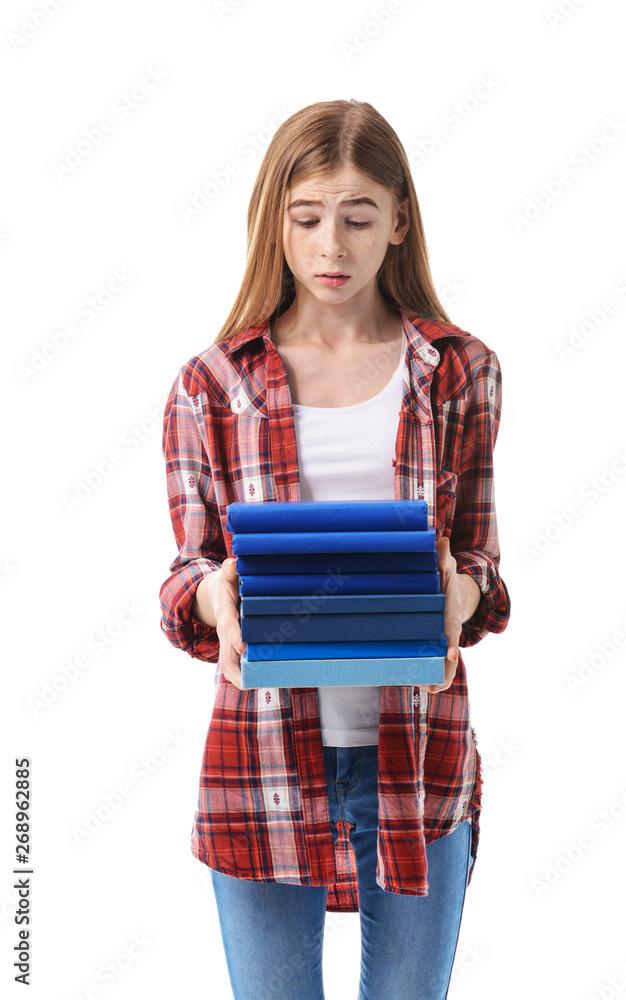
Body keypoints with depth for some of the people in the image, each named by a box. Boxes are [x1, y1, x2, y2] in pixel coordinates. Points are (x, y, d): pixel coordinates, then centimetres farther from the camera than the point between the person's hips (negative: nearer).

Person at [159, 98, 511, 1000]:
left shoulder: (460, 372, 3)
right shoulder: (212, 385, 1)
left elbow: (479, 561, 6)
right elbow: (189, 572, 4)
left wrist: (460, 595, -16)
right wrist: (213, 598, -19)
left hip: (421, 754, 1)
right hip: (264, 752, 0)